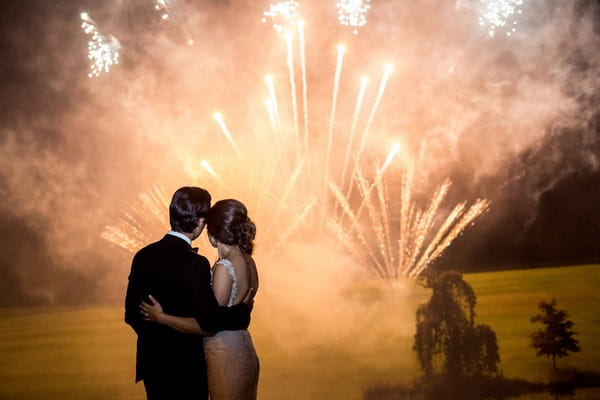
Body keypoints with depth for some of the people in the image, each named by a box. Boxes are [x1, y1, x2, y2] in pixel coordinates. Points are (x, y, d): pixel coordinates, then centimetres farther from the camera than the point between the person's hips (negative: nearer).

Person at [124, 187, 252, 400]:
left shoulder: (143, 256, -2)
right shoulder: (195, 264, -21)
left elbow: (131, 313, 5)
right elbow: (210, 320, -24)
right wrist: (244, 309, -8)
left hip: (151, 361, 6)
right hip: (185, 366, -6)